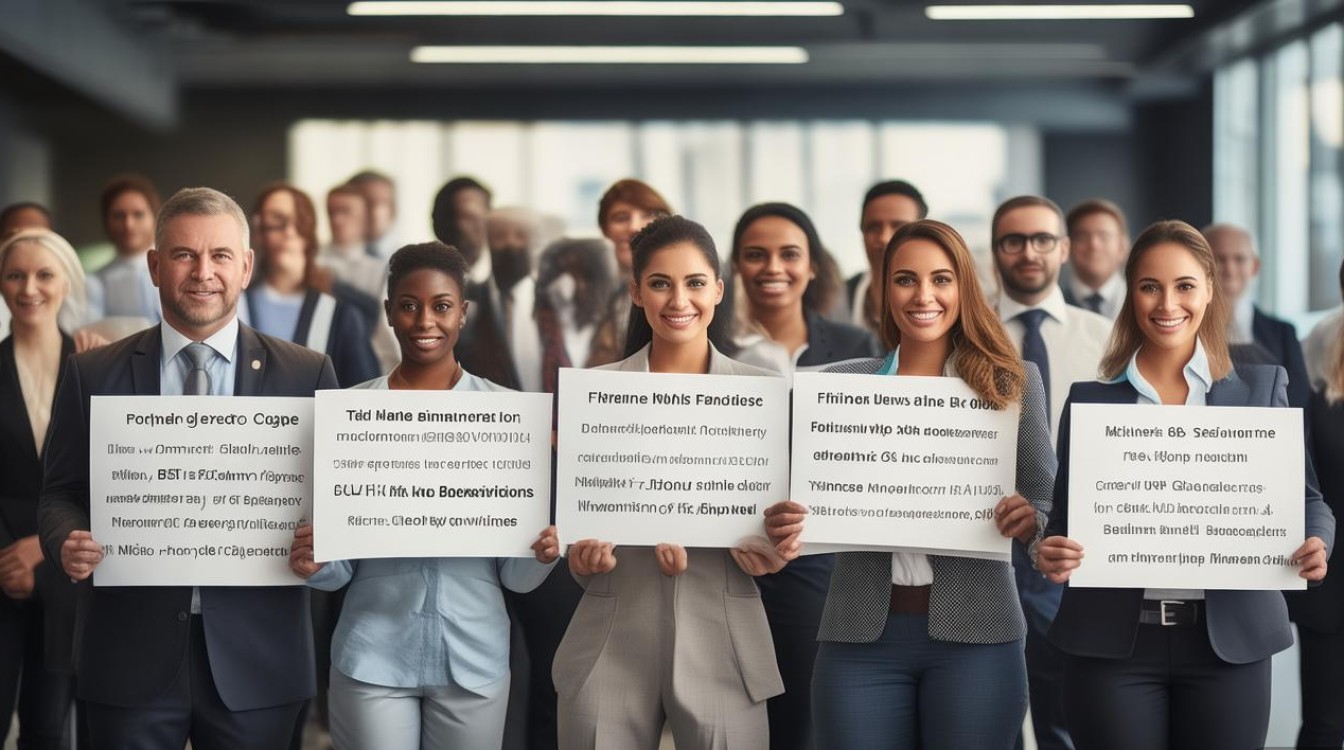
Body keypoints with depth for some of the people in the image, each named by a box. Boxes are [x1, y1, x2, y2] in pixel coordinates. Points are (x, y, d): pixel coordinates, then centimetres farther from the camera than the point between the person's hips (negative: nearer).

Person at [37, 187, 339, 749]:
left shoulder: (307, 375, 4)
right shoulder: (92, 375, 6)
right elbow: (59, 494, 9)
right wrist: (68, 541, -12)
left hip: (255, 660, 0)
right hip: (130, 658, 0)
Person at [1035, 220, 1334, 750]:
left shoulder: (1261, 388, 7)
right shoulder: (1090, 400, 6)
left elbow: (1302, 497, 6)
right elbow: (1066, 514, 7)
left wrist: (1316, 543, -16)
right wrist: (1052, 553, -15)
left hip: (1231, 640, 1)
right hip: (1111, 643, 0)